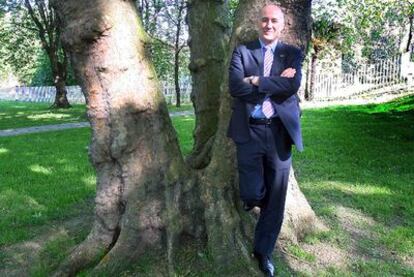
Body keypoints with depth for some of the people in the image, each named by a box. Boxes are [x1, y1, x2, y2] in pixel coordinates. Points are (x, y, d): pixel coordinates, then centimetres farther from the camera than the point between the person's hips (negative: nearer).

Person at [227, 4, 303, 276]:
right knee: (252, 194, -6)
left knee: (276, 198, 7)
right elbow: (235, 86, -10)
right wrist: (276, 82, -11)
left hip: (279, 132, 1)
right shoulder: (242, 51, 6)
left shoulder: (293, 54, 8)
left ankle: (264, 251, 26)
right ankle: (255, 195, 34)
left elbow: (292, 85, -11)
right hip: (249, 131, -1)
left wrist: (257, 81, -10)